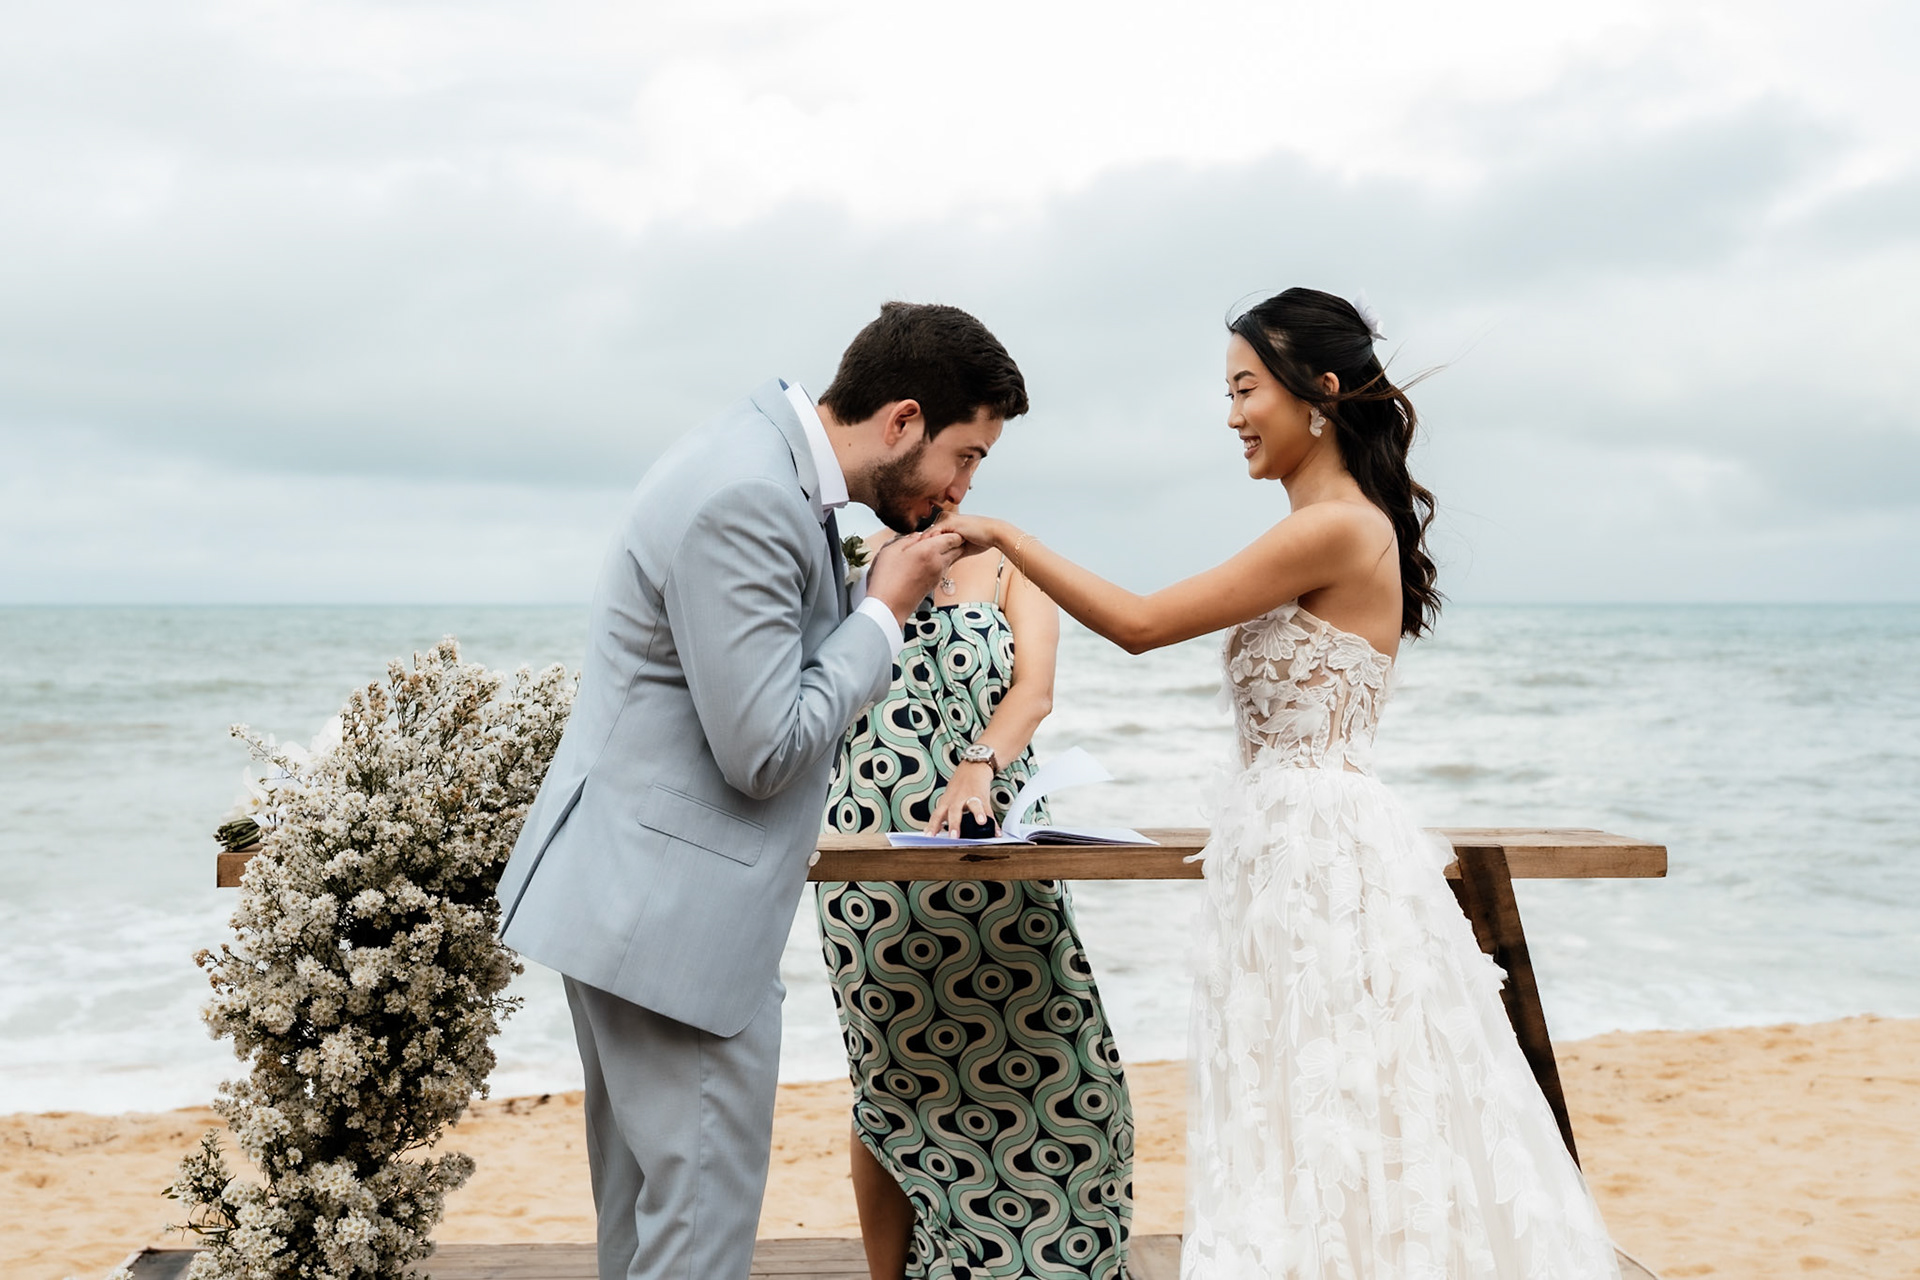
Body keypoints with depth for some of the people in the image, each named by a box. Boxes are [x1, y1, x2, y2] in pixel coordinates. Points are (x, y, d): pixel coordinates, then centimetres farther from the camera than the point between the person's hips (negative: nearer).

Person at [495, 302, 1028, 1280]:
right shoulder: (748, 500, -22)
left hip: (630, 896, 11)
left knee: (645, 1190, 20)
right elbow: (764, 751, -22)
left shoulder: (769, 463, 9)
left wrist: (872, 599, 4)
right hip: (674, 915, -11)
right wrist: (885, 610, -12)